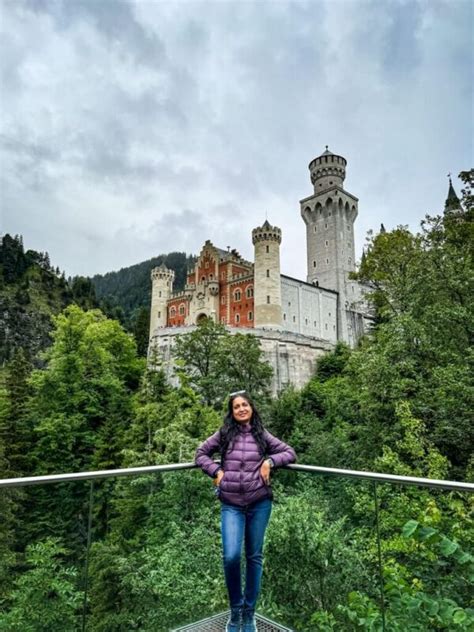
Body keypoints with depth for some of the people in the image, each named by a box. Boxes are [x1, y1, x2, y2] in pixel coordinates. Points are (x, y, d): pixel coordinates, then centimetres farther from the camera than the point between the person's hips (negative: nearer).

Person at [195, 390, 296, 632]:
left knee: (255, 557, 10)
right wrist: (215, 470, -3)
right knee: (231, 557, -12)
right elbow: (201, 452, 11)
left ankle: (249, 612, 29)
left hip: (259, 503, 1)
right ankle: (235, 609, 15)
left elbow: (290, 453, 8)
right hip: (231, 505, -1)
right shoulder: (223, 434, 3)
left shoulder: (262, 435, 4)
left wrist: (270, 461, -8)